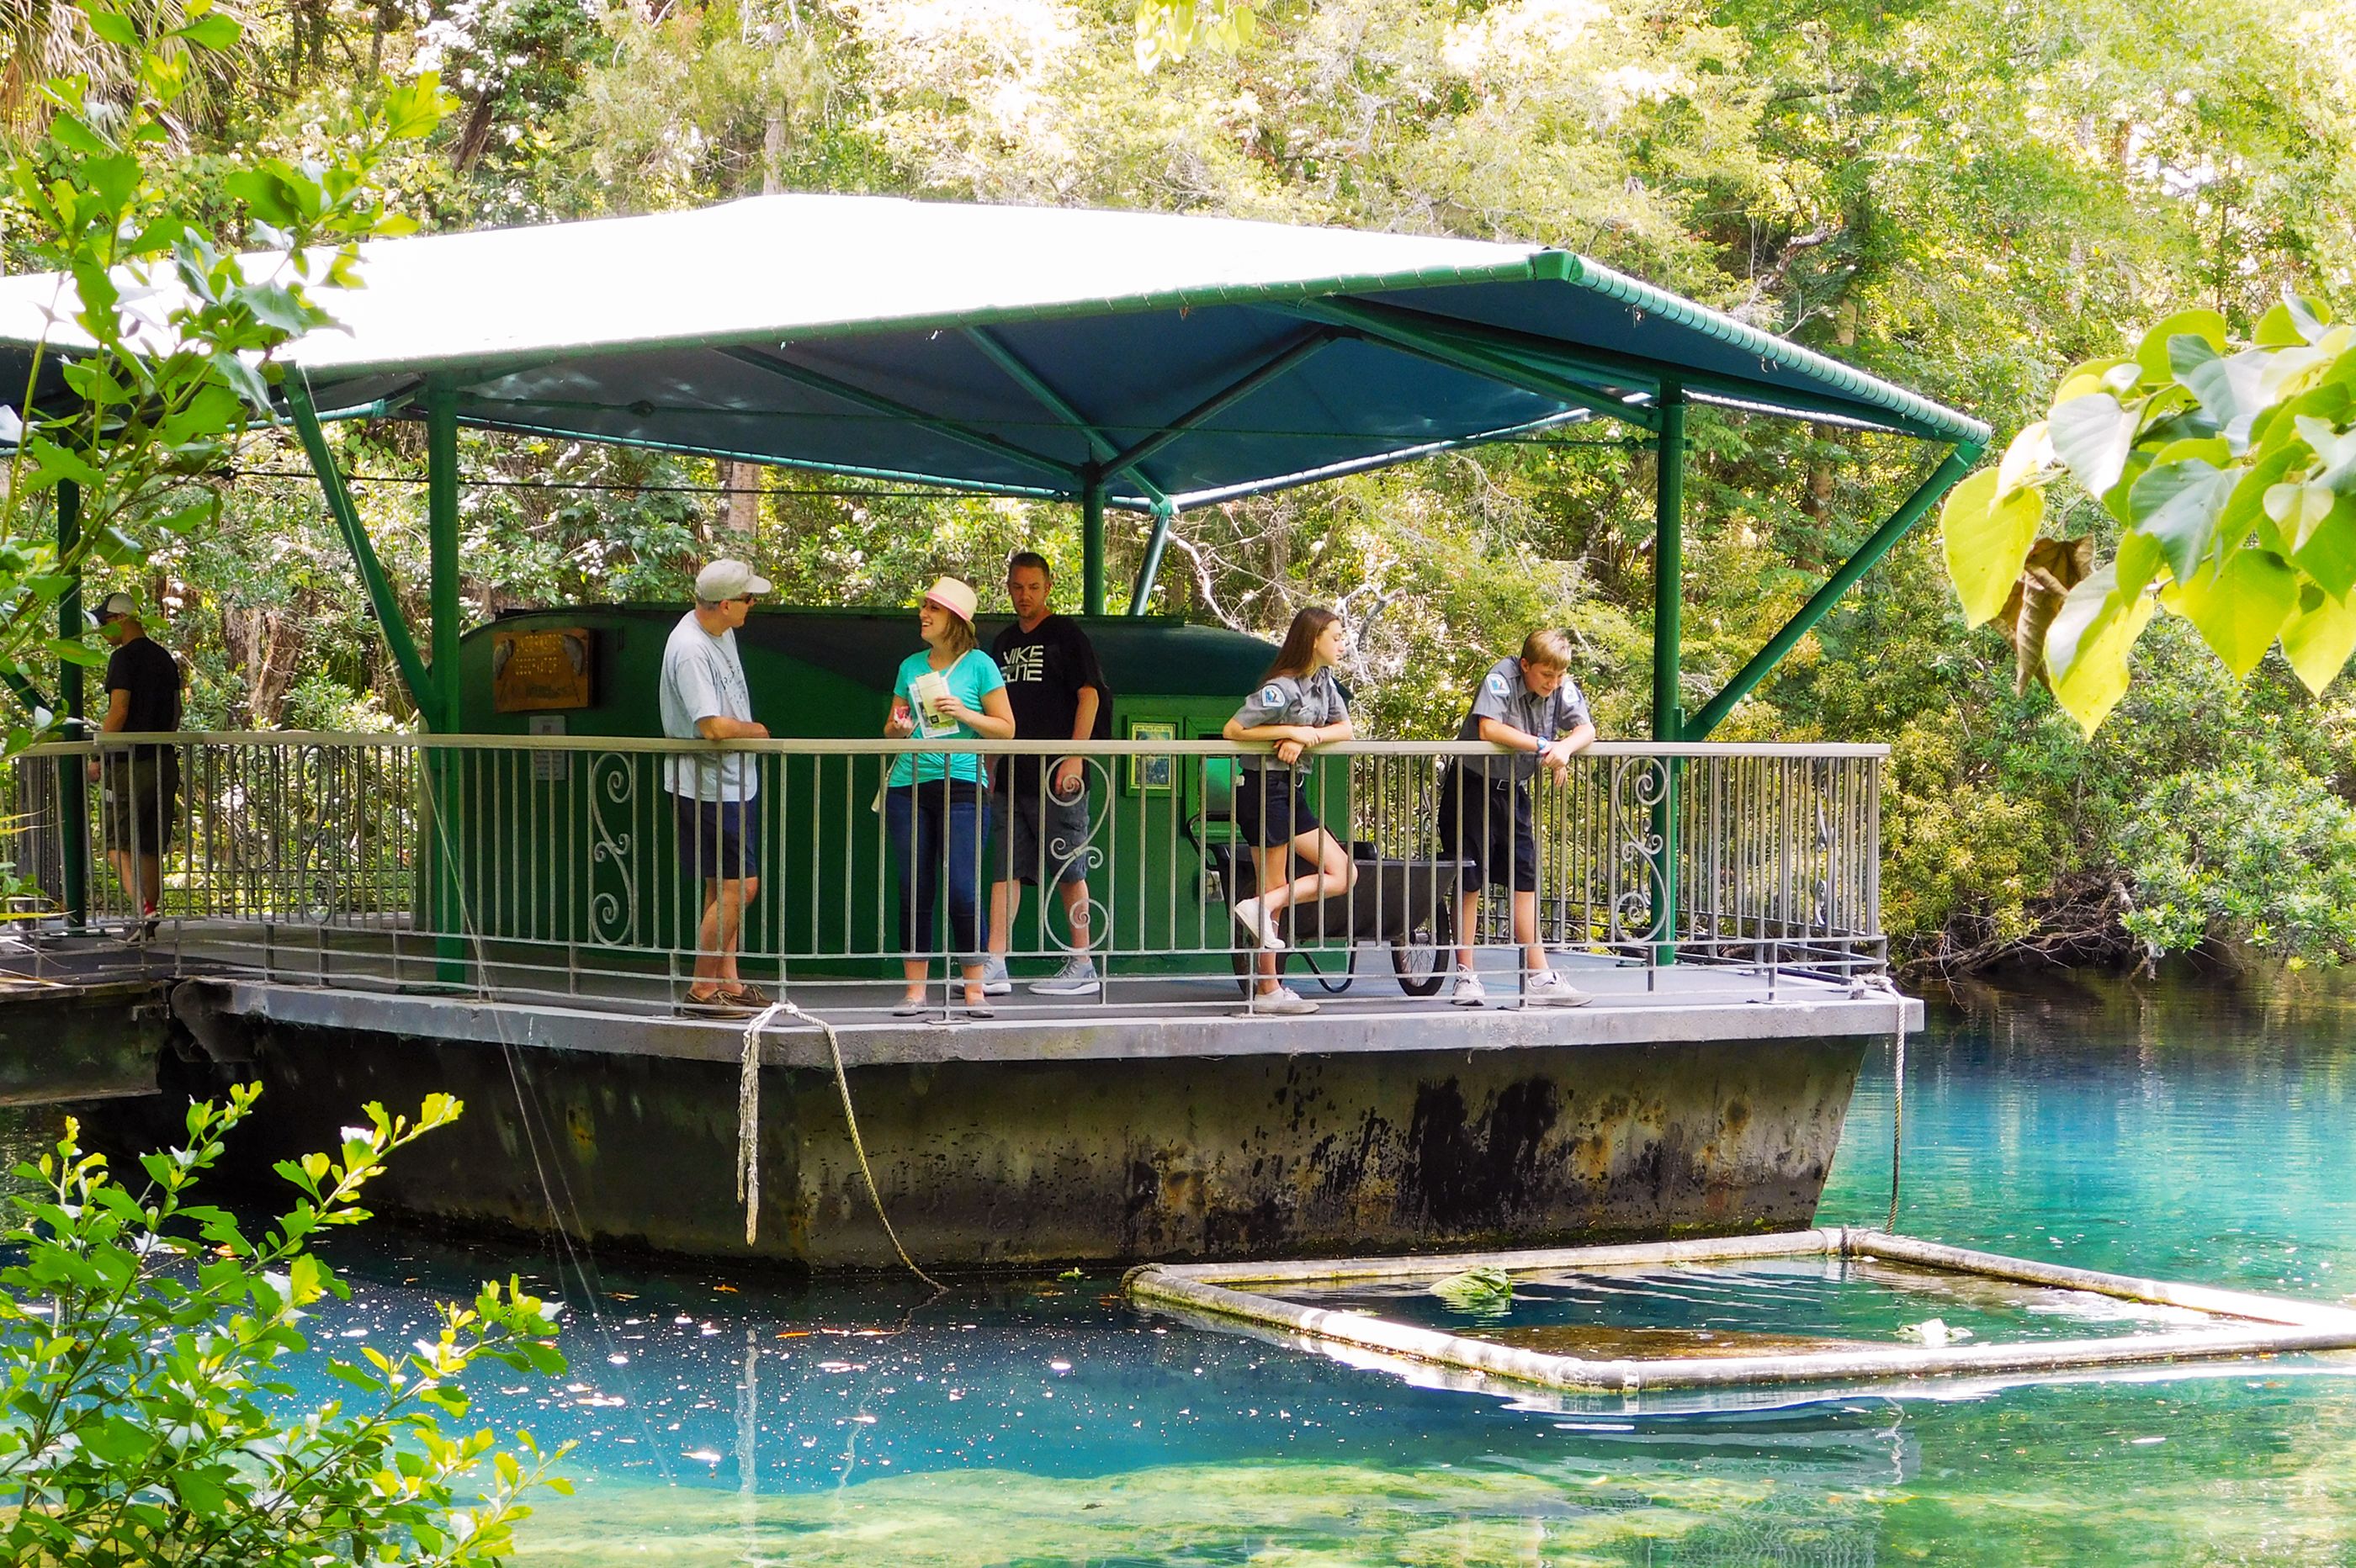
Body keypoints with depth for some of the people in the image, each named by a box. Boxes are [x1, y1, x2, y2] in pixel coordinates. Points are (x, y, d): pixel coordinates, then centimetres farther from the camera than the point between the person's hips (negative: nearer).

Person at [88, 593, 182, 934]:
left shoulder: (124, 657, -11)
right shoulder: (164, 658, 14)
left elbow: (118, 713, -17)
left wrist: (97, 757, -10)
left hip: (131, 765, -8)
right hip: (165, 762, 8)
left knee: (117, 843, -4)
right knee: (151, 847, 11)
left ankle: (143, 907, -23)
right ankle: (148, 923, 12)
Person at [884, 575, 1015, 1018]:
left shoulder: (979, 665, 2)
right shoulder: (911, 666, 15)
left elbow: (1006, 729, 2)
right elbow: (892, 727, 22)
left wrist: (965, 715, -12)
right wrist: (897, 729, -1)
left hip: (961, 786, -4)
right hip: (908, 785, 4)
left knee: (963, 891, -9)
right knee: (914, 892, 3)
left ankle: (975, 991, -3)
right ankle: (914, 990, 7)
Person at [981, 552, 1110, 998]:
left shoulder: (1066, 635, -1)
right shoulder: (1004, 643, 19)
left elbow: (1090, 695, -8)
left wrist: (1075, 757, -17)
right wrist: (989, 769, 18)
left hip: (1056, 777, -7)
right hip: (1012, 776, 7)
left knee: (1069, 870, -2)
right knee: (1005, 871, 2)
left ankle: (1082, 966, 4)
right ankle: (995, 967, -1)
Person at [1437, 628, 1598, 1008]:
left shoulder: (1562, 688, -3)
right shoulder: (1502, 678, -20)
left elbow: (1586, 730, -8)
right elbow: (1488, 728, -33)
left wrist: (1565, 748, -30)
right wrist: (1543, 746, -30)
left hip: (1514, 791, 6)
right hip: (1472, 786, -6)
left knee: (1526, 880, 2)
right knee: (1469, 881, -2)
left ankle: (1539, 977, 1)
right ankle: (1465, 977, 5)